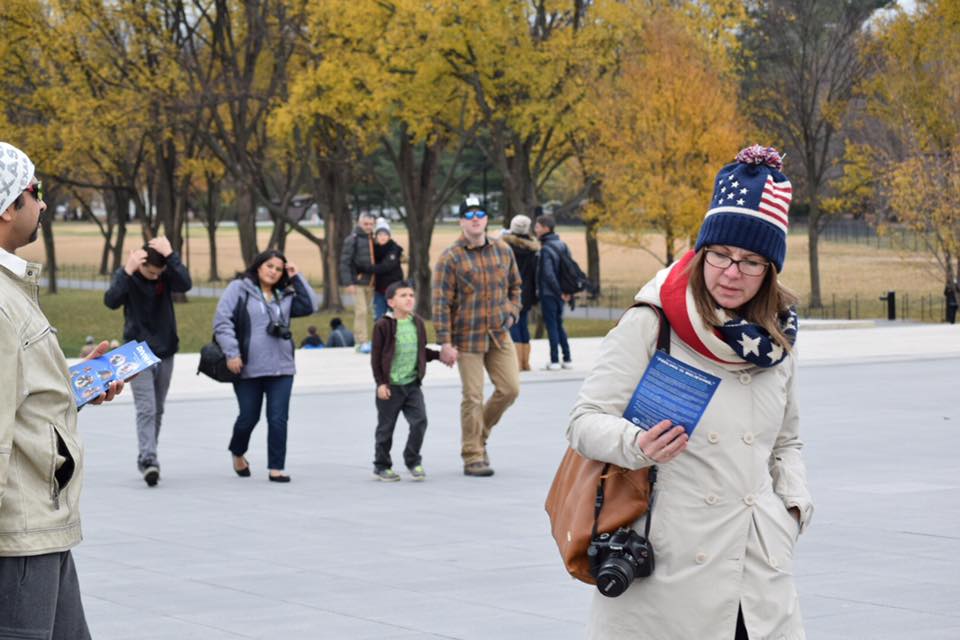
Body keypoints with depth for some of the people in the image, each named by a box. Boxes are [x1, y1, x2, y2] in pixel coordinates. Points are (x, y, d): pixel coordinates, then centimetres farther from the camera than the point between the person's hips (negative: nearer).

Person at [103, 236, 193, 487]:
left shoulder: (167, 275, -4)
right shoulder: (127, 275, -9)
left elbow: (185, 285, -24)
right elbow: (111, 301, -26)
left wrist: (170, 256, -29)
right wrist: (127, 271, -33)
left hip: (165, 352, 4)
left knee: (157, 411, 11)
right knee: (146, 409, -16)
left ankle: (149, 460, 22)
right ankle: (148, 460, -24)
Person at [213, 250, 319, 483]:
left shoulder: (284, 296, 13)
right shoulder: (239, 289, -1)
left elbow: (310, 306, 4)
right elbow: (222, 321, -8)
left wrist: (297, 278, 3)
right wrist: (231, 353, -16)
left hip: (281, 368, 3)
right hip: (248, 368, -3)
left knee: (278, 419, -3)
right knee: (249, 417, 7)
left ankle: (276, 468, 2)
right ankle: (238, 454, 35)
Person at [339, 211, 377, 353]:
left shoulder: (373, 239, 11)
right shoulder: (352, 239, -7)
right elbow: (344, 262, -9)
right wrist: (348, 283, -15)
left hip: (370, 282, 6)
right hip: (358, 281, -6)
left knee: (366, 312, 9)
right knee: (361, 311, -12)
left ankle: (362, 342, 15)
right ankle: (362, 342, -11)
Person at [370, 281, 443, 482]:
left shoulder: (417, 323, 6)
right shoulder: (383, 326, -9)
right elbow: (376, 357, -8)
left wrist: (440, 354, 4)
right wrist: (380, 383, -12)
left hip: (412, 384, 4)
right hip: (390, 386, -4)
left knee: (419, 421, -7)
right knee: (386, 427, 6)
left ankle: (413, 461, 10)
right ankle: (382, 466, 20)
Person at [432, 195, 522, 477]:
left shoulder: (503, 251, 7)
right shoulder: (451, 258, -8)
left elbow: (514, 286, 23)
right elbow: (441, 302, -10)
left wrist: (512, 312, 6)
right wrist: (445, 342, -15)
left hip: (499, 335, 5)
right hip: (467, 337, -5)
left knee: (510, 388, 2)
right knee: (473, 397, -3)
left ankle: (480, 434, 26)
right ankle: (472, 457, 7)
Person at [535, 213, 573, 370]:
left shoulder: (546, 249, -16)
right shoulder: (563, 245, 8)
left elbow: (548, 275, -21)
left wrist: (560, 292, -14)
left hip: (548, 293, -7)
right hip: (559, 294, 7)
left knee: (551, 325, -2)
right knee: (559, 324, 16)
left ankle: (554, 361, 0)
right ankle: (567, 359, 16)